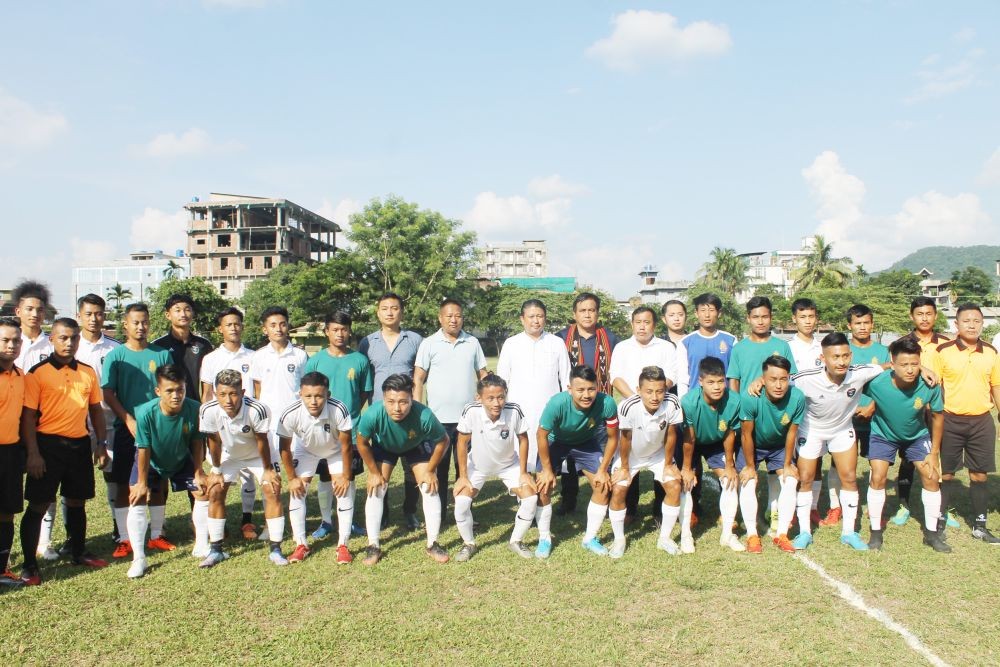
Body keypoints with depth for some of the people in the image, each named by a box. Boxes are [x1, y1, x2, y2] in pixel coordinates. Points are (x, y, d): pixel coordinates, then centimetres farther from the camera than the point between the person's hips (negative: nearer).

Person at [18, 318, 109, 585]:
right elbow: (28, 415, -8)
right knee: (38, 505, 2)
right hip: (48, 444, -4)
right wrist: (32, 453, -13)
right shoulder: (38, 373, -6)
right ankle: (29, 565, 12)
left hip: (80, 444, 5)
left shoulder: (88, 372, 8)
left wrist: (101, 443, 9)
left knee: (77, 501, 16)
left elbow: (96, 409, 14)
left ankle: (79, 552, 31)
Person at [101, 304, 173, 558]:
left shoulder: (162, 354, 3)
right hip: (126, 429, -1)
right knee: (123, 485, 3)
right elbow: (108, 395, -4)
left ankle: (156, 535, 19)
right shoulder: (115, 355, -1)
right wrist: (129, 421, -15)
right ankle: (124, 539, 13)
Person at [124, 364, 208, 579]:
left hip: (182, 460, 2)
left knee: (204, 491, -1)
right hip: (151, 463, -2)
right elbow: (144, 449, -24)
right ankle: (138, 558, -1)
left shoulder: (194, 409, -33)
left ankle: (202, 546, 16)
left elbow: (197, 441, -16)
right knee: (137, 500, -13)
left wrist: (199, 472, -9)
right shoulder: (146, 412, -37)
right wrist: (142, 482, -16)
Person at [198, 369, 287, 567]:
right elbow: (214, 442, -15)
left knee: (273, 491, -12)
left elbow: (262, 442, -23)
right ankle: (216, 550, 8)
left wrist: (267, 469, -12)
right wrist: (216, 470, -5)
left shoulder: (257, 410, -39)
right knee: (215, 493, -6)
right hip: (228, 456, 2)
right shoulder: (208, 411, -32)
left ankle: (275, 550, -3)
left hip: (257, 455, -2)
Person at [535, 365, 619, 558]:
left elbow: (613, 437, -17)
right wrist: (547, 469, -15)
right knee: (543, 487, -11)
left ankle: (590, 538, 16)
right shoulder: (557, 403, -40)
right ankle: (544, 539, 11)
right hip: (556, 441, -2)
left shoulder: (607, 403, -35)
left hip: (587, 443, 2)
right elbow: (541, 435, -23)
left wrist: (603, 470, -12)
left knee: (603, 486, -4)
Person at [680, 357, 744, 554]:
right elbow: (689, 438, -25)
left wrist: (729, 466, -4)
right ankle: (685, 535, 4)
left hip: (716, 443, 3)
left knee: (731, 481, -3)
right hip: (691, 443, -2)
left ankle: (727, 535, 12)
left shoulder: (734, 401, -32)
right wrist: (687, 468, -14)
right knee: (686, 483, -11)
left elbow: (729, 435, -15)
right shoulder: (689, 402, -39)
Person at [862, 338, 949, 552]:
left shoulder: (930, 386, -28)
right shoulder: (876, 383, -35)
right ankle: (876, 532, 5)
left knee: (931, 477, -3)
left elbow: (937, 415, -10)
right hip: (883, 435, -2)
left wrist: (934, 452, -6)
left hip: (917, 436, 2)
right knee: (877, 477, -11)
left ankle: (931, 533, 15)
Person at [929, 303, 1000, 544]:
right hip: (950, 421, -2)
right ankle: (939, 521, 17)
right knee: (946, 474, 5)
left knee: (979, 475, 9)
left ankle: (980, 526, 21)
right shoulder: (943, 351, -5)